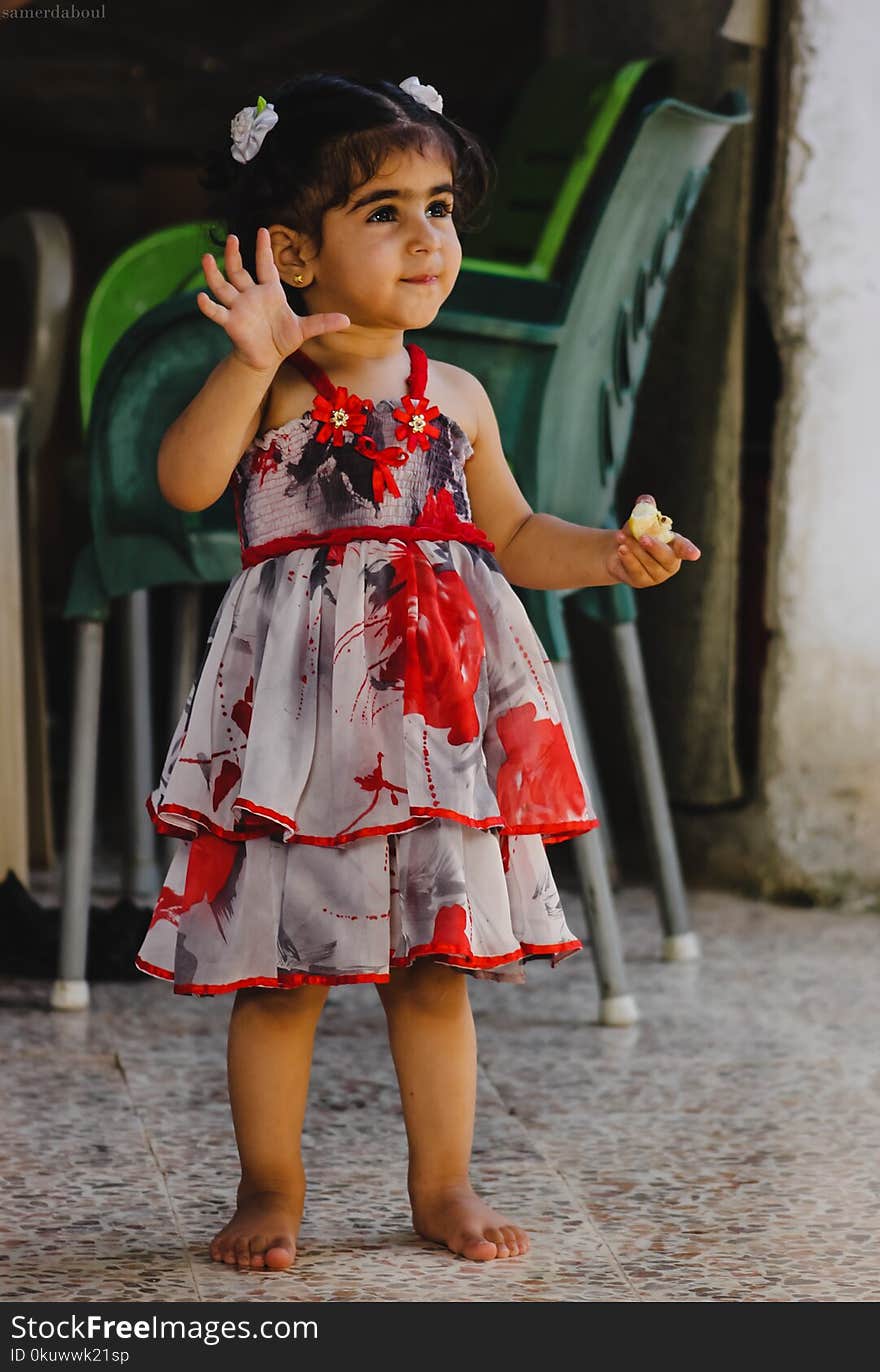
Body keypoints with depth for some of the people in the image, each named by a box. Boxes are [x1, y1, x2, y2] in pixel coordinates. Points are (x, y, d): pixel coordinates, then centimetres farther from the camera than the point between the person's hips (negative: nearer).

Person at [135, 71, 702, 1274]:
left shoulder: (456, 398, 10)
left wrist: (611, 555, 4)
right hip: (299, 708, -4)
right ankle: (271, 1187, 19)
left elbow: (512, 534, 20)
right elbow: (186, 481, -22)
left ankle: (445, 1184, 22)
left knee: (437, 966, 9)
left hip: (440, 705, 4)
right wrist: (253, 361, -32)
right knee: (282, 969, 3)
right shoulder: (272, 387, -5)